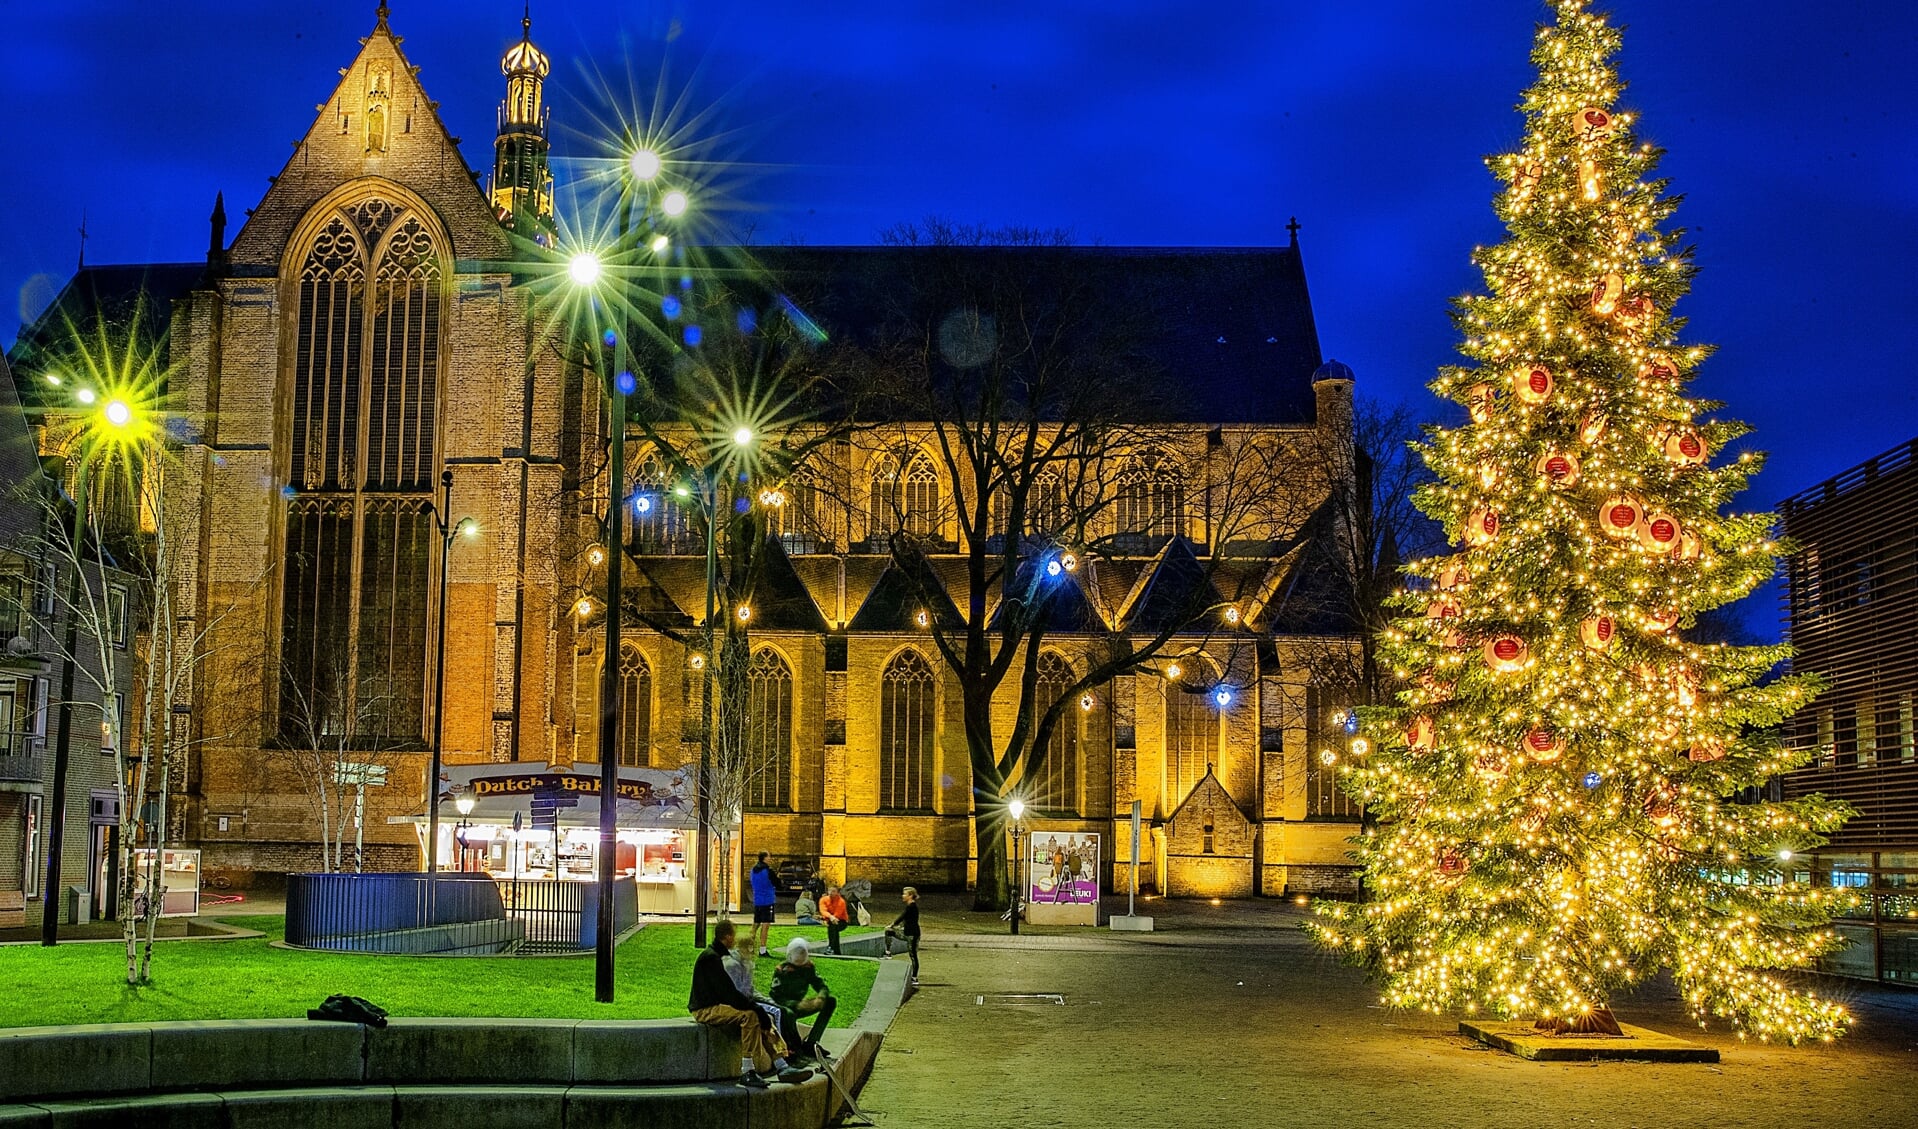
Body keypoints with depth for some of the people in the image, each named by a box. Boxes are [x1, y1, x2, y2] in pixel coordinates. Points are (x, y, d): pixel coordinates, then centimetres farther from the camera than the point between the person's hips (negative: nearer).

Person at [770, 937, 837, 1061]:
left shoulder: (809, 967, 3)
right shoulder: (781, 970, -14)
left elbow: (822, 986, 2)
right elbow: (776, 997, -19)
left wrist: (820, 998, -23)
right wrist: (797, 1004, -32)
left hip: (800, 1005, 6)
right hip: (786, 1007, -6)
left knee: (830, 1002, -10)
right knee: (788, 1014, -42)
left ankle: (810, 1042, -15)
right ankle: (797, 1047, -18)